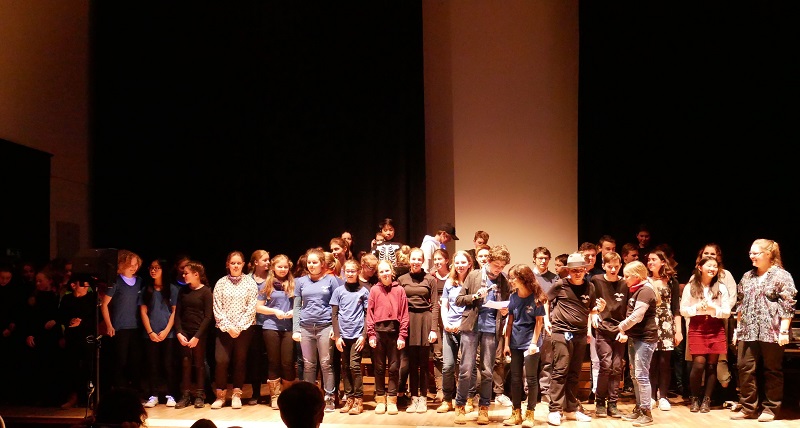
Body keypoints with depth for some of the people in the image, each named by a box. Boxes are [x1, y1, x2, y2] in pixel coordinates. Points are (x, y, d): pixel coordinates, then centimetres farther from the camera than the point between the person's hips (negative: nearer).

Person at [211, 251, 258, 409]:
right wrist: (228, 327, -10)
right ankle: (220, 395, 4)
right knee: (221, 360, -9)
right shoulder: (221, 283, 6)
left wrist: (239, 327, -11)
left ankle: (237, 395, 14)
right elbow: (217, 309, 1)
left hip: (244, 328, 0)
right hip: (224, 328, 0)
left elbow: (251, 308, -3)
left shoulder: (250, 282, 3)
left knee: (240, 361, 1)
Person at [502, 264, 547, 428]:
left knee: (531, 379, 2)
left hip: (530, 343, -4)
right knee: (515, 379, 8)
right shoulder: (513, 297, 3)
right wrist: (507, 343, 4)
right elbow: (510, 321, 6)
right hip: (516, 343, 5)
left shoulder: (536, 298, -10)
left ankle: (529, 414, 10)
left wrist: (534, 342, -12)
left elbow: (539, 322, -6)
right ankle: (516, 413, 16)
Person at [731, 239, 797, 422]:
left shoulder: (781, 276, -4)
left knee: (772, 371, 4)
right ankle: (748, 407, 11)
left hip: (771, 332, -5)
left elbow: (787, 306, -8)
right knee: (745, 369, 3)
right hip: (748, 332, 6)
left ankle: (770, 409, 12)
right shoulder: (747, 276, 14)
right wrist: (737, 329, 15)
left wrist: (784, 331, -14)